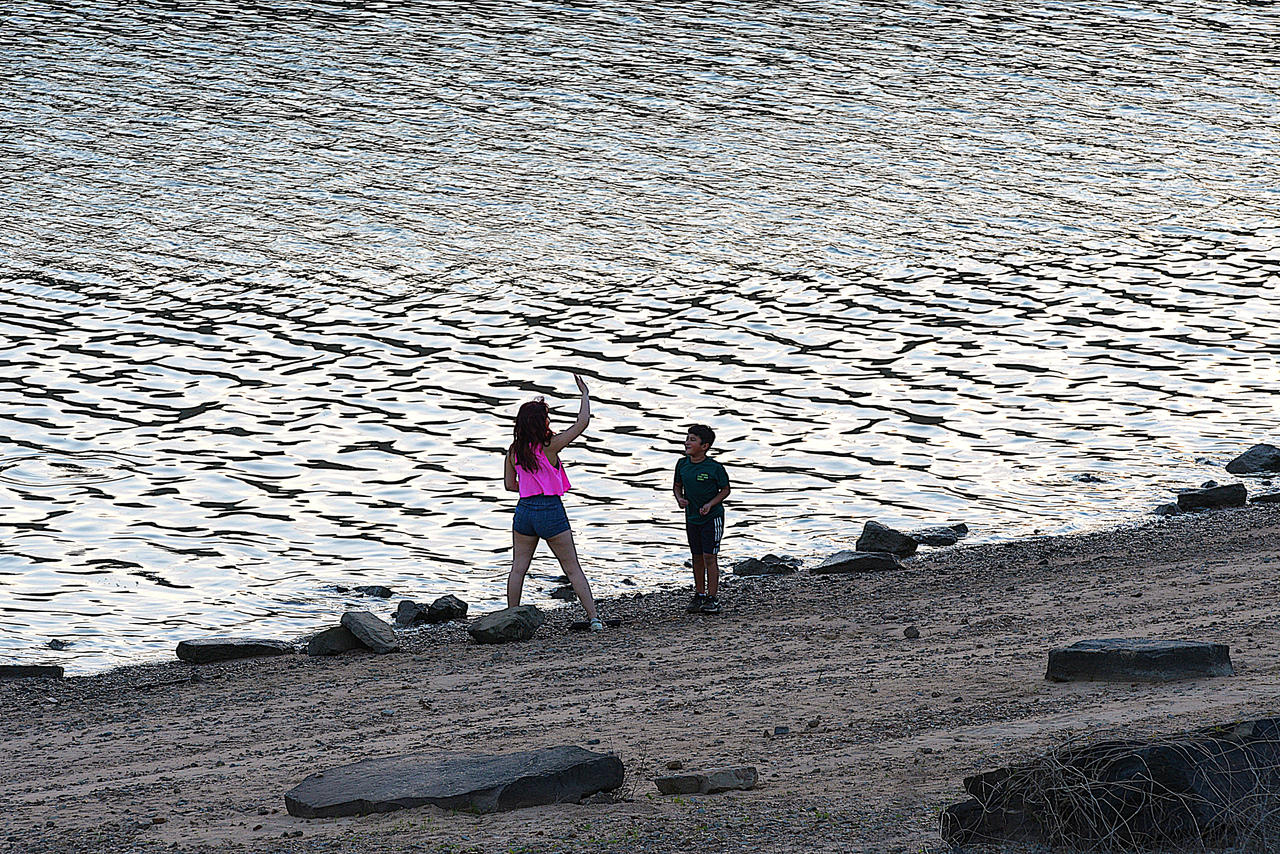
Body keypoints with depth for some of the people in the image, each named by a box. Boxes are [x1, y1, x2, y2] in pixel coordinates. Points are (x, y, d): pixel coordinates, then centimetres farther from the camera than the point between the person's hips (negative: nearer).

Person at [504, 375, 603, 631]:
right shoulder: (550, 446, -13)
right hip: (551, 512, -4)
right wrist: (585, 394, 1)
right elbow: (583, 422, -11)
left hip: (524, 510, 4)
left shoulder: (514, 451, 1)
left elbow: (509, 485, 12)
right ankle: (594, 617, -2)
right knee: (573, 569, 1)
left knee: (518, 568, 13)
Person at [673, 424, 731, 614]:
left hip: (712, 516, -5)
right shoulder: (682, 464, 0)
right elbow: (677, 485, 15)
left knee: (709, 556, -8)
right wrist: (679, 498, -6)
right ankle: (699, 595, 23)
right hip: (692, 517, 5)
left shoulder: (715, 468, -15)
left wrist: (710, 504, -17)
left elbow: (725, 490, -4)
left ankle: (713, 599, -4)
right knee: (697, 557, 12)